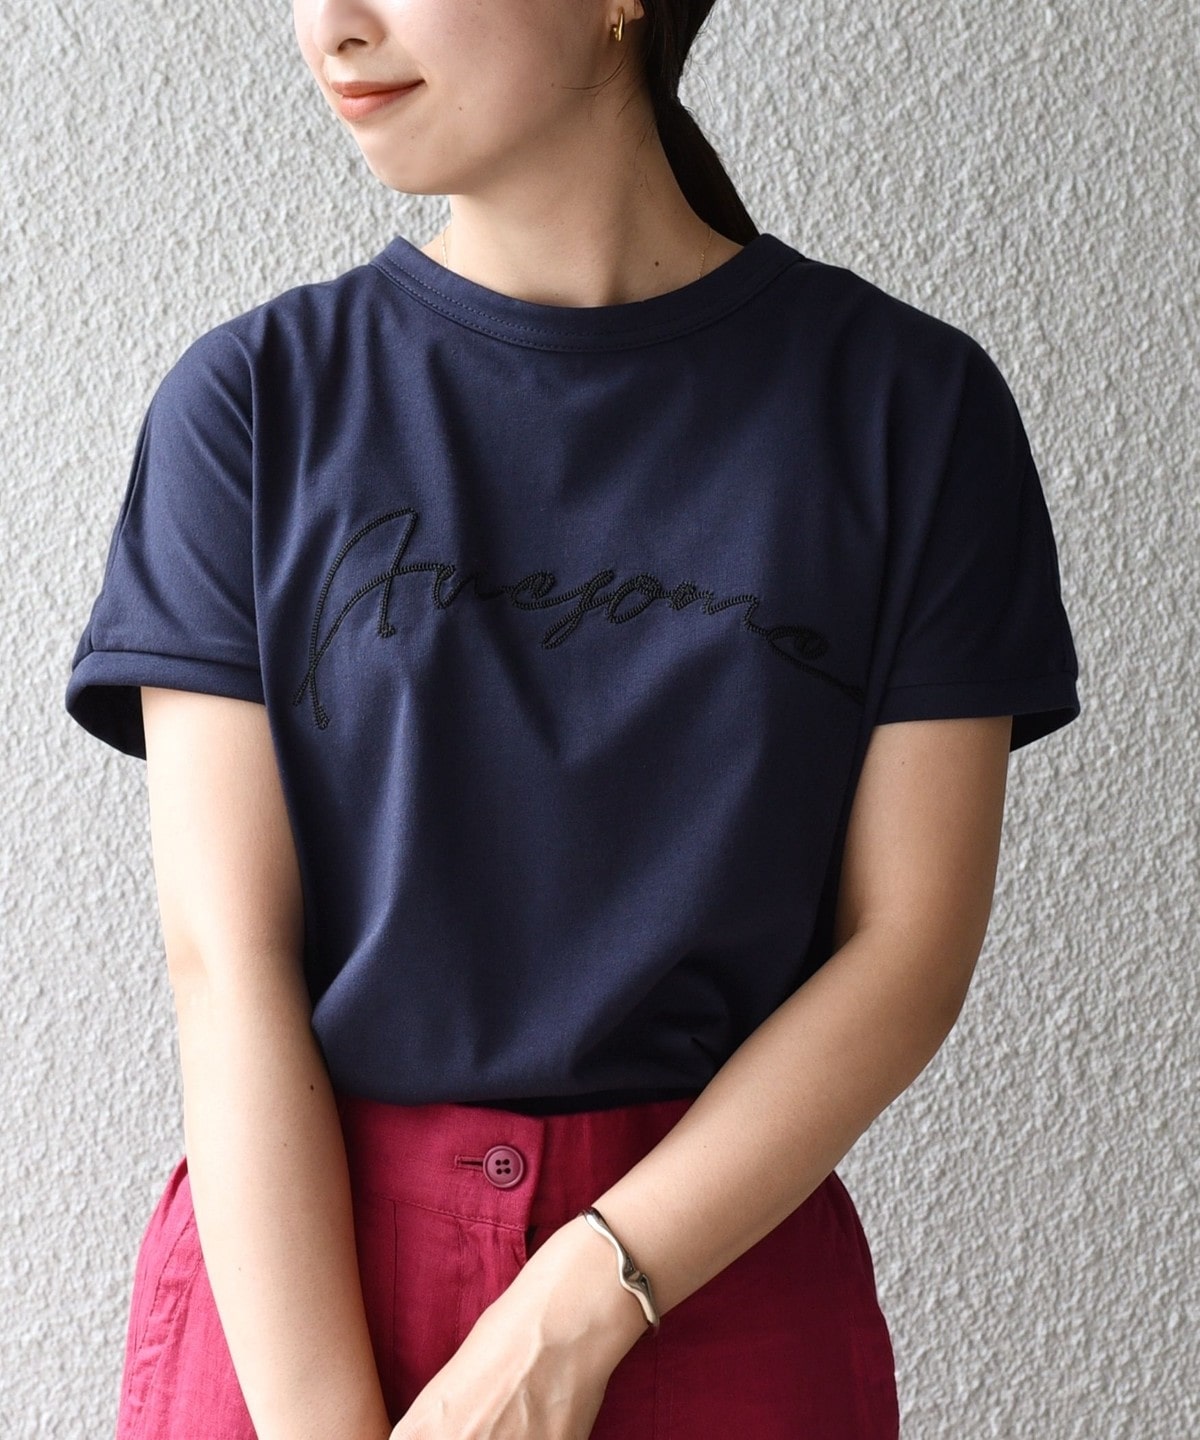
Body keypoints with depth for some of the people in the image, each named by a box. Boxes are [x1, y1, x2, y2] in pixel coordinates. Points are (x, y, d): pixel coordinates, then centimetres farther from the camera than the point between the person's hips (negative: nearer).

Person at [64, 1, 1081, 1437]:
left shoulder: (909, 405, -4)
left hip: (720, 1271, 0)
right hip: (293, 1260, 1)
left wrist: (569, 1315, -13)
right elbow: (227, 960, -8)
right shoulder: (249, 399, -3)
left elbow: (910, 947, -6)